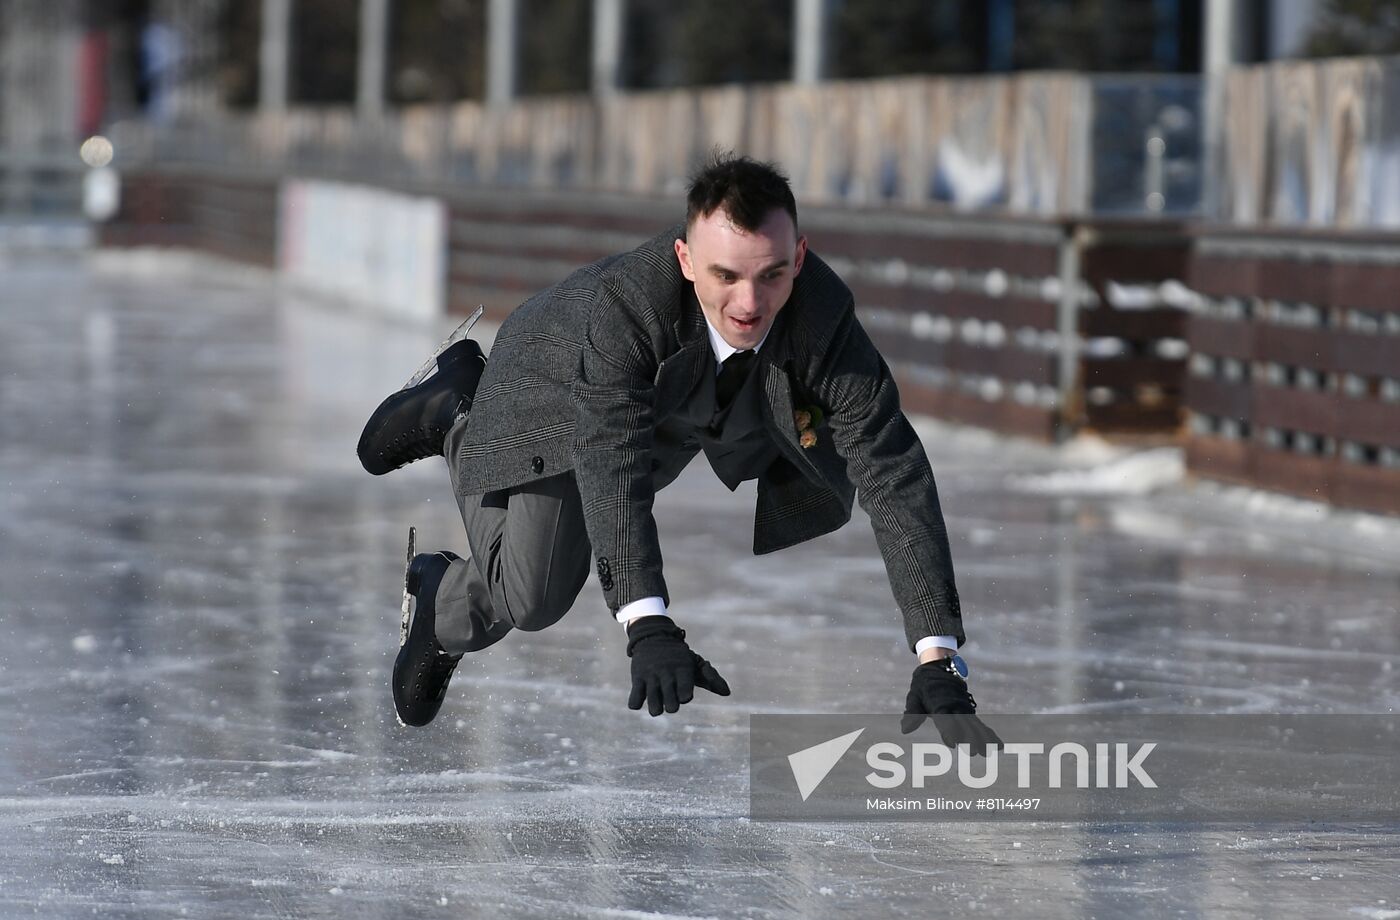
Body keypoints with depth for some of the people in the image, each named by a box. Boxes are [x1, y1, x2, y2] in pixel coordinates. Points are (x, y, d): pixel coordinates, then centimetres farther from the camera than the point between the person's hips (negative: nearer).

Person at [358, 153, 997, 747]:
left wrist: (938, 658, -48)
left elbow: (893, 475, -41)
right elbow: (613, 465, -51)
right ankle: (457, 419, 21)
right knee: (533, 599, -8)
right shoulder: (625, 298, -47)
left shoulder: (825, 320, -40)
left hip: (684, 415, 4)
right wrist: (650, 628, -62)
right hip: (558, 388, -4)